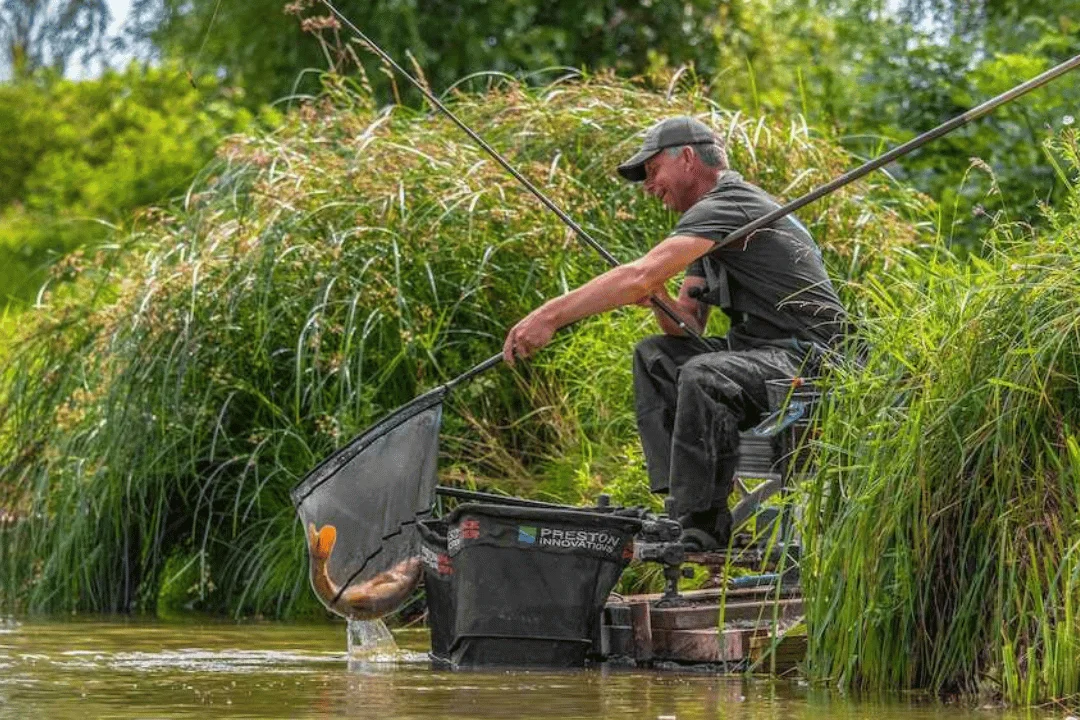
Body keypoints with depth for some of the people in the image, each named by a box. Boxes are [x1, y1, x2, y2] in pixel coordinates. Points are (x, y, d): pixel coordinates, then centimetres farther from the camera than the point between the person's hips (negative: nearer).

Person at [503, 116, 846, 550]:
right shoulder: (709, 219, 19)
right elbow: (688, 326, 16)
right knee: (655, 357, 6)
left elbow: (640, 276, -25)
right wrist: (660, 300, -7)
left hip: (810, 357, -11)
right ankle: (682, 501, -5)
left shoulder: (727, 205, -13)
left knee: (703, 376, -32)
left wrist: (548, 316, -25)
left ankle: (702, 527, -25)